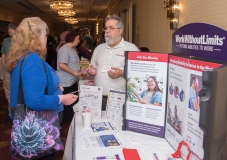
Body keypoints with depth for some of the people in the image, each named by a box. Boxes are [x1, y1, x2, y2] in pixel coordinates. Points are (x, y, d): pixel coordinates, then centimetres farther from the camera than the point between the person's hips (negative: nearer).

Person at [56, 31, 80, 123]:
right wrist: (74, 72, -21)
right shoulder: (64, 49, -17)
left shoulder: (73, 49, 14)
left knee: (73, 102, 17)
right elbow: (61, 65, -25)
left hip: (73, 81, 10)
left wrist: (79, 71, 12)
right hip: (65, 83, -10)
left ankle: (70, 121, 30)